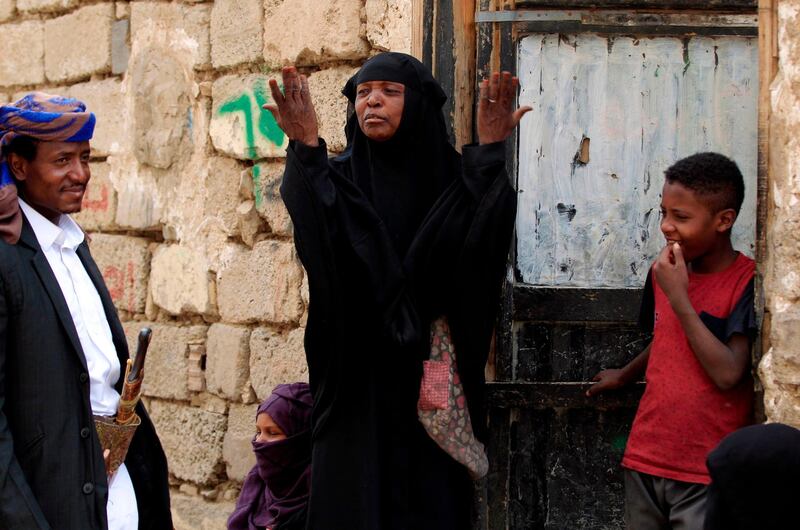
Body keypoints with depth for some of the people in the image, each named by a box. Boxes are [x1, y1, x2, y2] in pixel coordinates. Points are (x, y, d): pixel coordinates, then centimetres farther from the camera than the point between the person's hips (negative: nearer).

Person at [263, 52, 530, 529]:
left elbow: (484, 241, -16)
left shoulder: (451, 179, 4)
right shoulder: (337, 180, 4)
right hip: (358, 378, 0)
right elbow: (318, 240, -19)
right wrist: (306, 150, -34)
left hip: (430, 378, 0)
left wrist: (490, 152, -27)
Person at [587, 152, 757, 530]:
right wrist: (624, 375, 37)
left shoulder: (748, 283, -11)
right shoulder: (664, 272, 6)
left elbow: (728, 374, -20)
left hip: (706, 473, -5)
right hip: (645, 460, 5)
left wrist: (678, 296, -17)